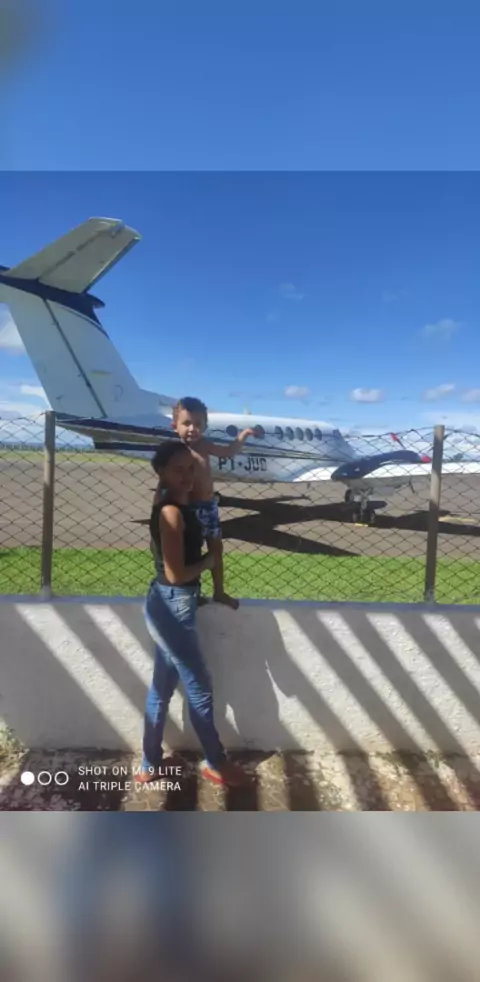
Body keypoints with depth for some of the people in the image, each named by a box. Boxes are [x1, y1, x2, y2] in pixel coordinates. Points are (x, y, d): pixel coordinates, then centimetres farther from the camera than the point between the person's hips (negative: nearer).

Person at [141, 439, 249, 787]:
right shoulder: (171, 512, -23)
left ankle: (151, 765, 38)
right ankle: (216, 763, 32)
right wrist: (209, 561, -9)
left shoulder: (180, 506, 6)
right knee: (200, 689, 10)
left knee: (162, 688, 20)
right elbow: (175, 573, -25)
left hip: (172, 605, 9)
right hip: (172, 607, -9)